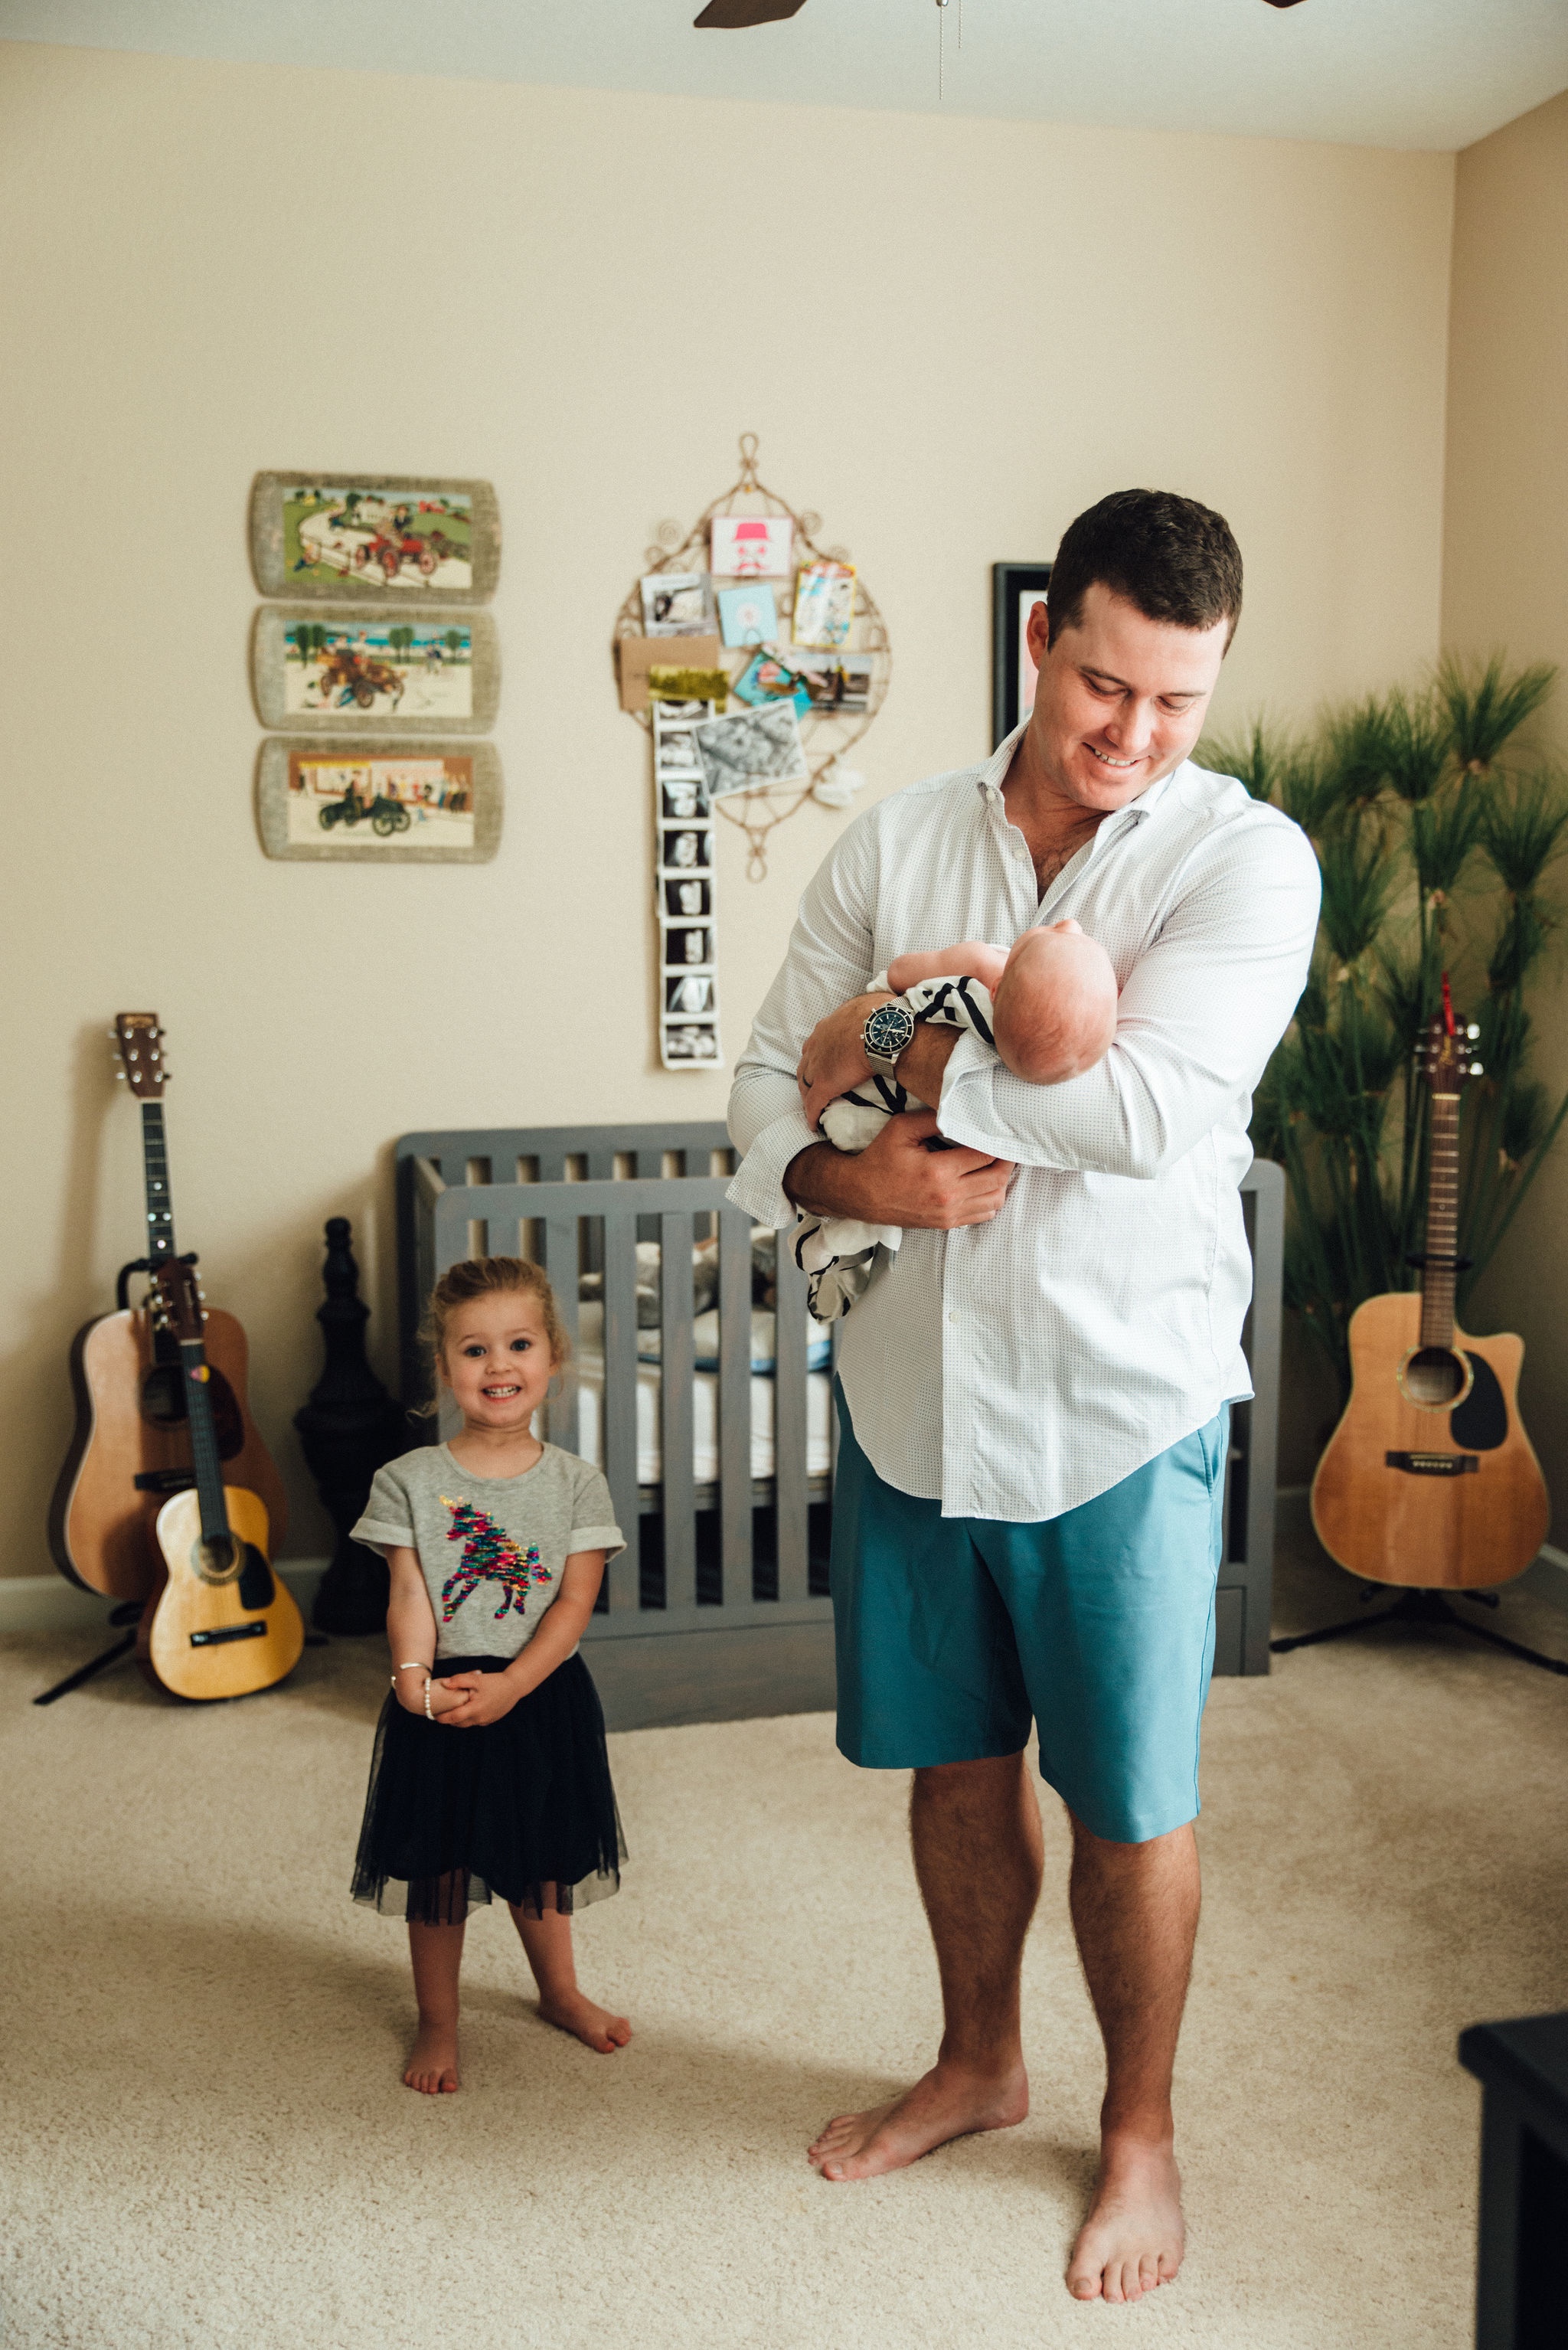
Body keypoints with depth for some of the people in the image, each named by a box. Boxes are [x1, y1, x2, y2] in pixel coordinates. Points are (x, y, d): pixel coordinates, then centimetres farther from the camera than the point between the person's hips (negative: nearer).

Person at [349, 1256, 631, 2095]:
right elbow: (408, 1596, -9)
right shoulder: (410, 1481, -6)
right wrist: (415, 1677, -26)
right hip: (441, 1701, -1)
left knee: (540, 1860, 18)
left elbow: (574, 1601, -9)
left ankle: (559, 1992, 42)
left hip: (542, 1697, 1)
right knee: (438, 1868, 9)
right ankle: (438, 2024, 29)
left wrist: (508, 1686, -20)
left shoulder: (575, 1482, -5)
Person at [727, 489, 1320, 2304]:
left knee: (1128, 1799, 10)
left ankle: (1140, 2127, 35)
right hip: (909, 1387, 4)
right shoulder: (893, 845, 2)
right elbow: (770, 1086, 3)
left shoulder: (1248, 859, -10)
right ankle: (978, 2065, 44)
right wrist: (853, 1175, -18)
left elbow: (1150, 1107, -24)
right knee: (956, 1757, 19)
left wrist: (902, 1052, -15)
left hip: (1120, 1405, -3)